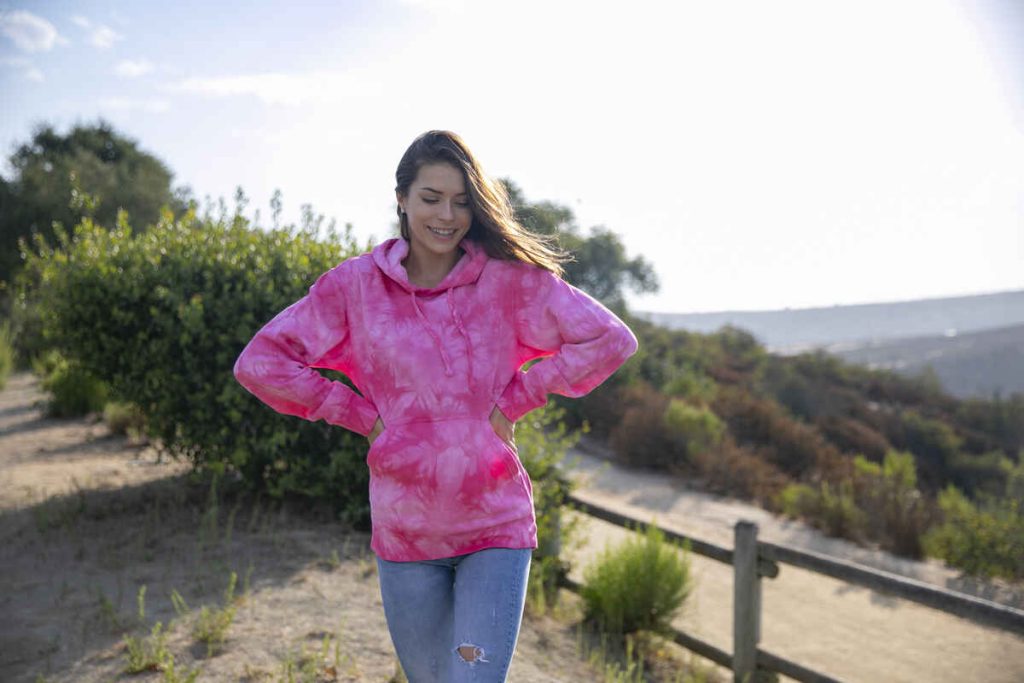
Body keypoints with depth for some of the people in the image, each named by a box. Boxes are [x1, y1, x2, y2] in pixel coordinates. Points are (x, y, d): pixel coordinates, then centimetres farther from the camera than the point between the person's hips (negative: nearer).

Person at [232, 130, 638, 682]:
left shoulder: (510, 279, -5)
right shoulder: (357, 284, -3)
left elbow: (611, 339, -4)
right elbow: (259, 363, -1)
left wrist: (515, 400, -8)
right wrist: (361, 415, -6)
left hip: (496, 526, -2)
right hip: (403, 531, 2)